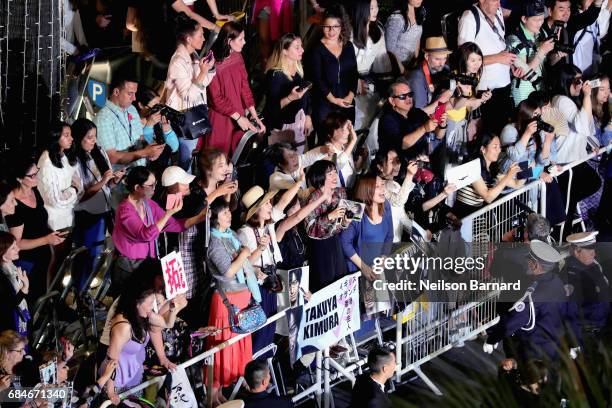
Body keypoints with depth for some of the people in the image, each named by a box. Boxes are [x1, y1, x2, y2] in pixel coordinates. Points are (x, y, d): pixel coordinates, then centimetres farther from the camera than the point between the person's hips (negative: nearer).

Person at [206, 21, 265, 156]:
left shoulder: (237, 57, 1)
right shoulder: (213, 64, -21)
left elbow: (244, 86, 4)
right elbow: (216, 99, -17)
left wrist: (254, 115, -1)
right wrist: (238, 117, -16)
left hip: (238, 116, 6)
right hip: (220, 119, -6)